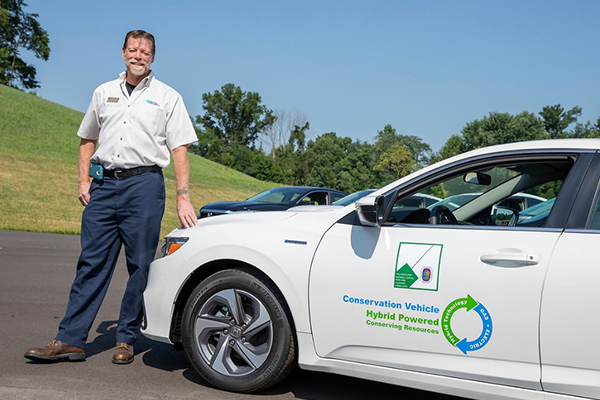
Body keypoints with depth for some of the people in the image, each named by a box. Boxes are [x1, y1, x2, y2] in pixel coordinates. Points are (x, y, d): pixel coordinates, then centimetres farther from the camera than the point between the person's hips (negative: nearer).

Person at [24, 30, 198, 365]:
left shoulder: (167, 97, 7)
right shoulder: (104, 93, 17)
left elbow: (179, 149, 1)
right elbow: (88, 139, 22)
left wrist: (183, 198, -8)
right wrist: (84, 180, 7)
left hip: (144, 183, -3)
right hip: (104, 185, 3)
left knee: (141, 267, -1)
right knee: (92, 264, 1)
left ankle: (127, 341, 10)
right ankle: (70, 340, 5)